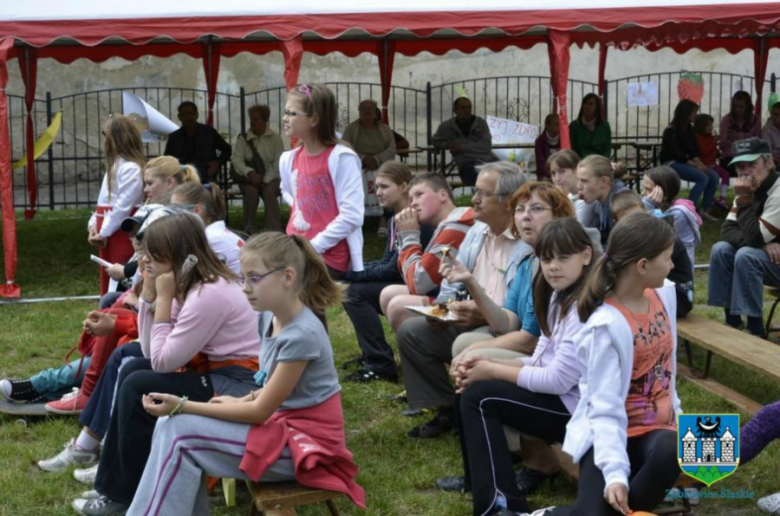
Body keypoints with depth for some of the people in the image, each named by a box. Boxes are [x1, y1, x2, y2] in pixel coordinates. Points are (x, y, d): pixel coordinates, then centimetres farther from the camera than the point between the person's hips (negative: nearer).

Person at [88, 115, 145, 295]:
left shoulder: (131, 168, -15)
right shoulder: (115, 165, 17)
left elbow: (123, 205, -19)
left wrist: (104, 232, -15)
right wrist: (94, 224, 5)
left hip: (122, 233, -10)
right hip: (108, 233, 10)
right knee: (108, 282, 14)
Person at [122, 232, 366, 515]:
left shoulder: (302, 335, -24)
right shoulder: (269, 318, 3)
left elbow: (261, 411, -19)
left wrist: (183, 406, -19)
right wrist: (241, 401, -5)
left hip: (303, 443, -9)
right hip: (281, 424, 9)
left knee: (180, 433, -15)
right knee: (171, 427, -2)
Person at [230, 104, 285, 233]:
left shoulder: (275, 138, 1)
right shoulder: (243, 138, 5)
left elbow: (278, 163, -5)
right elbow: (237, 160, -6)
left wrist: (265, 180, -17)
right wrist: (250, 173, -25)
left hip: (270, 178, -1)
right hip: (249, 179, 1)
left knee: (269, 192, -32)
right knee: (251, 191, -32)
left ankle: (274, 232, -32)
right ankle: (249, 231, -23)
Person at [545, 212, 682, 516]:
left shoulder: (664, 293, 1)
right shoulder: (607, 325, -20)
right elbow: (606, 407, -22)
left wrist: (674, 415, 22)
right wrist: (615, 472, -32)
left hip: (656, 427, 6)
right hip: (613, 432, -5)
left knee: (670, 451, -33)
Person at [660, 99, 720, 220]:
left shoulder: (689, 129, 10)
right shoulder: (671, 131, -14)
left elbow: (693, 151, 8)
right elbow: (677, 154, -19)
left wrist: (700, 163, -12)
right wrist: (696, 166, -22)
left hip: (684, 162, 8)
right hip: (671, 163, -8)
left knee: (713, 176, -12)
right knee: (703, 178, -27)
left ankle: (705, 209, -8)